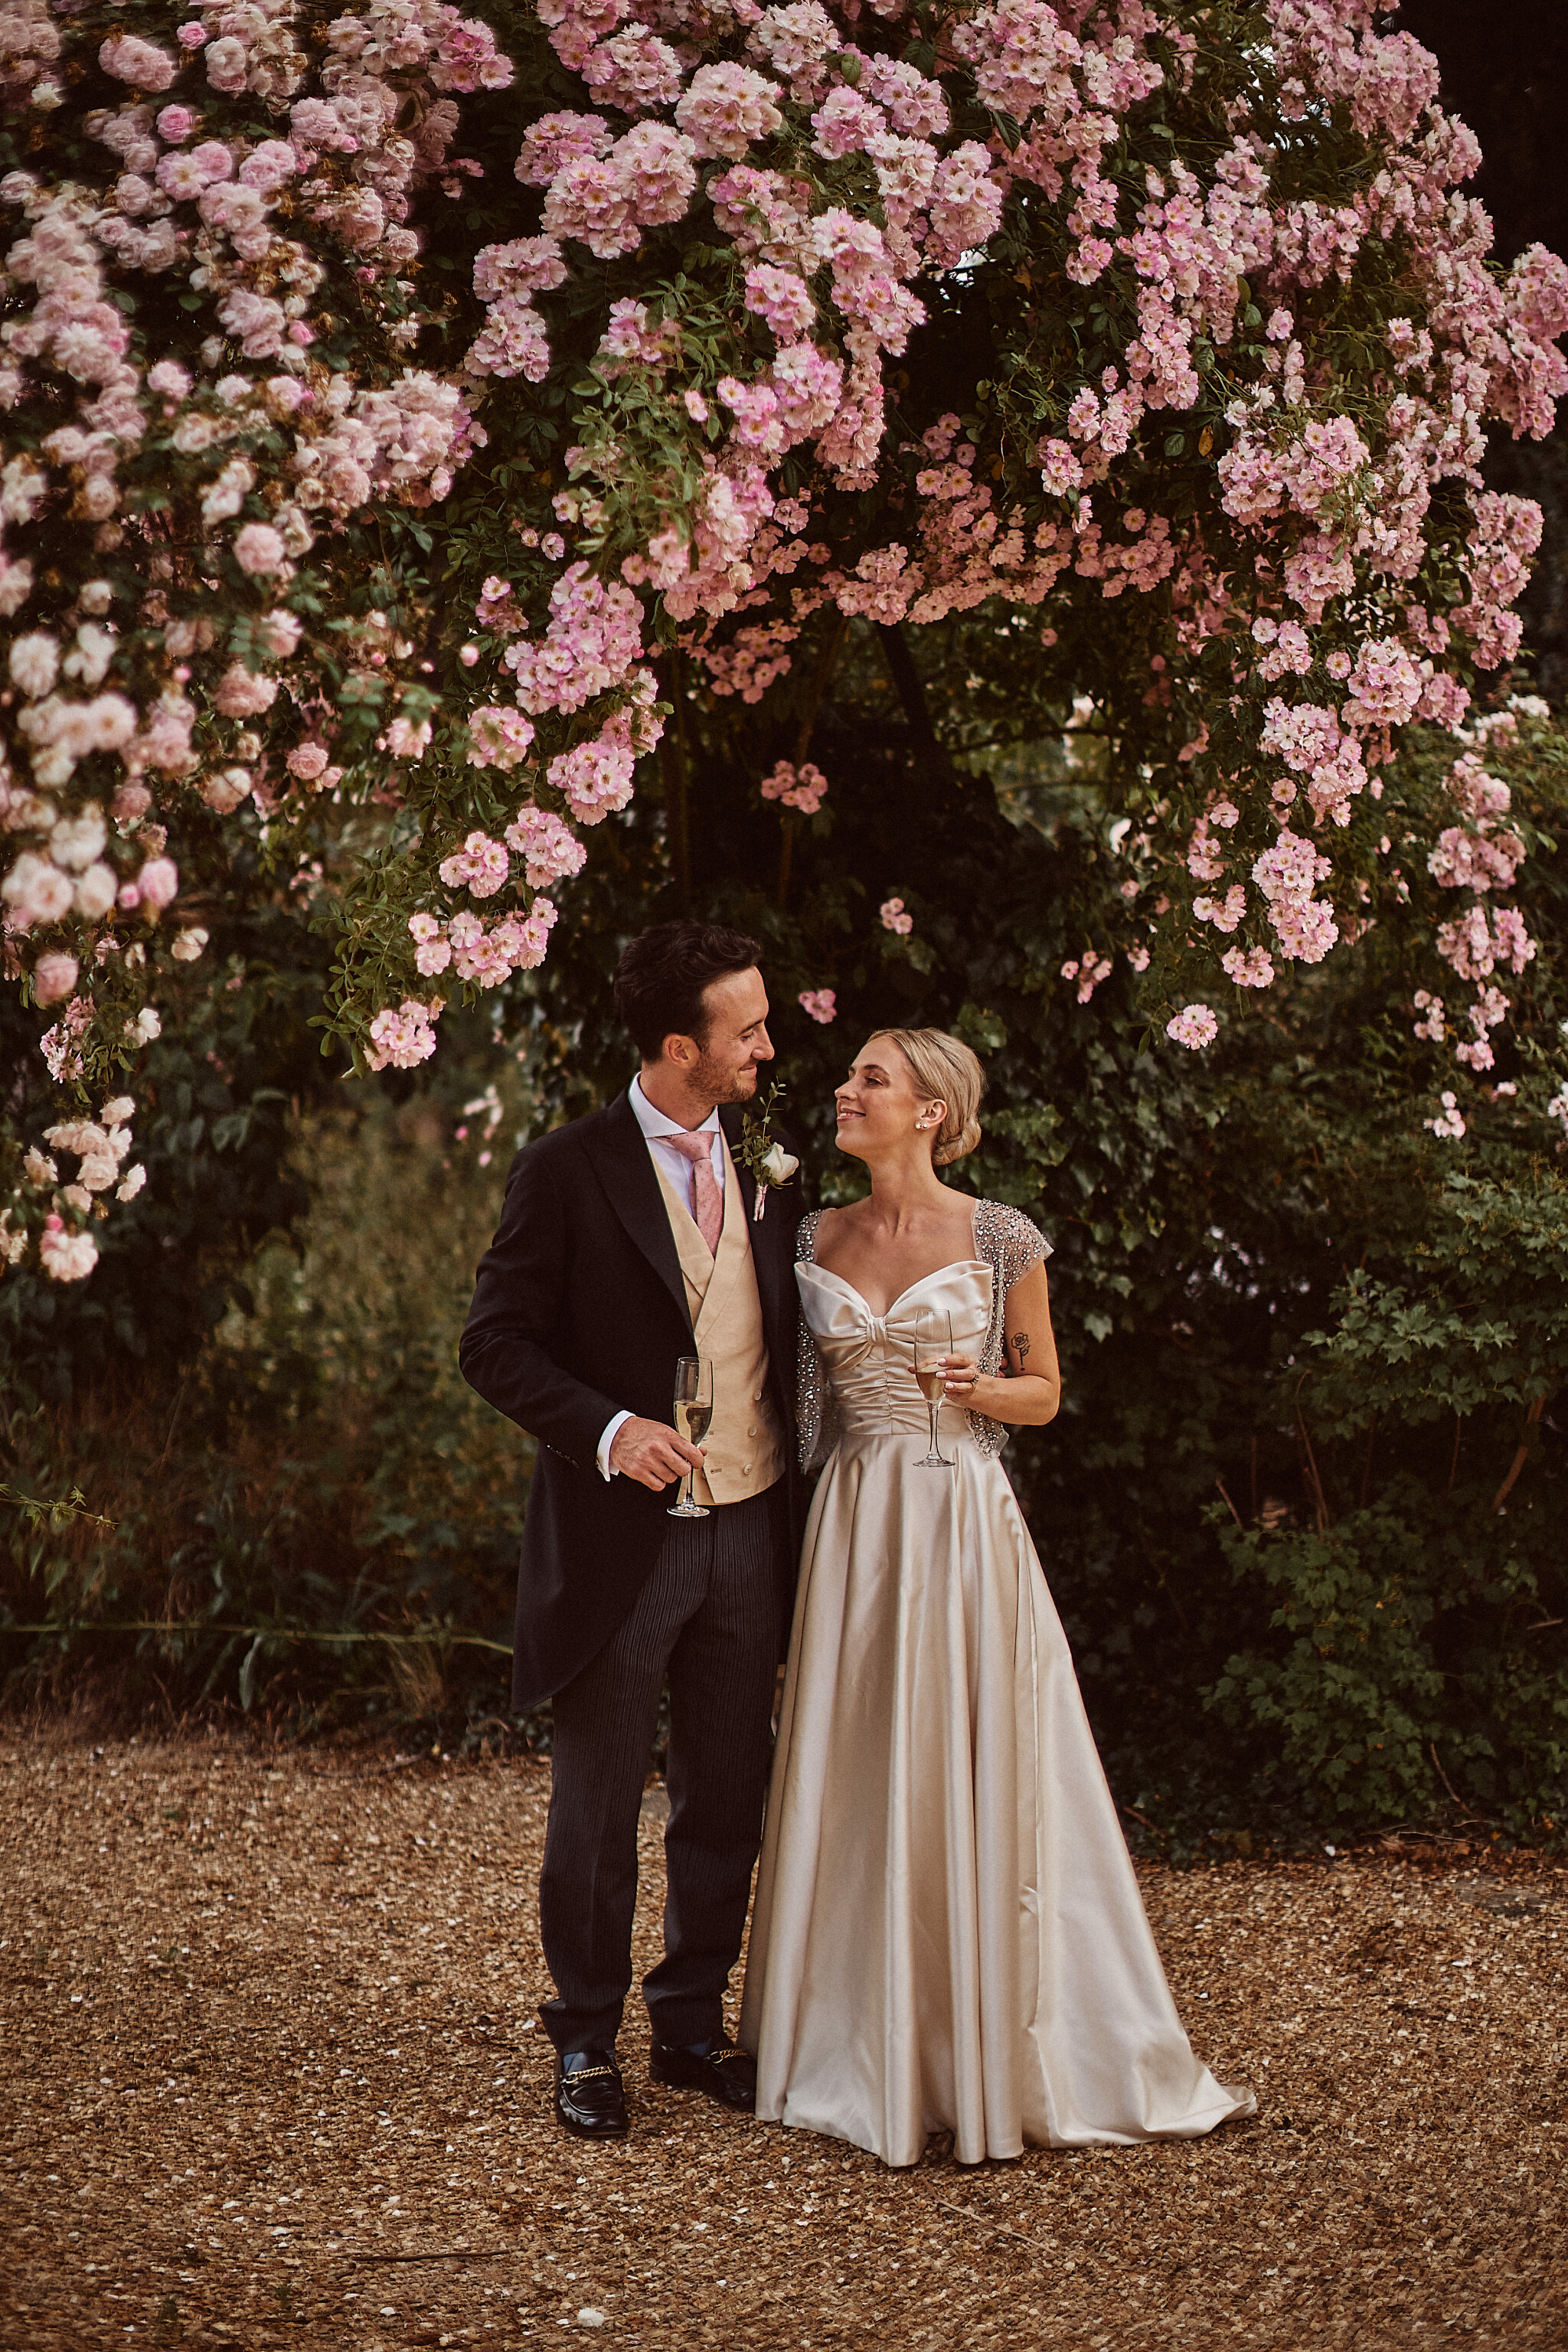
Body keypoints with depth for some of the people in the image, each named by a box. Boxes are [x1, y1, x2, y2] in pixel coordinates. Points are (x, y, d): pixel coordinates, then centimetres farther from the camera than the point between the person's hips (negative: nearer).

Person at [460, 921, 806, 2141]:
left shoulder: (766, 1166, 7)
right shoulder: (569, 1170, -9)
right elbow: (498, 1344, -8)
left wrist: (802, 1495, 9)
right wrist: (609, 1430, -22)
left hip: (750, 1530, 5)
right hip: (623, 1536, -5)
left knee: (729, 1798, 12)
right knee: (598, 1804, 5)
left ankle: (694, 2022, 27)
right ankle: (586, 2042, 19)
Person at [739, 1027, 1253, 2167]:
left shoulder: (1001, 1240, -3)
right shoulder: (818, 1239, 8)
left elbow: (1044, 1390, 5)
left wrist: (981, 1387, -13)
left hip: (967, 1527, -3)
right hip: (857, 1527, 3)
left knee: (978, 1776, -1)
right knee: (858, 1784, 6)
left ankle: (997, 2055, 11)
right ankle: (867, 2052, 19)